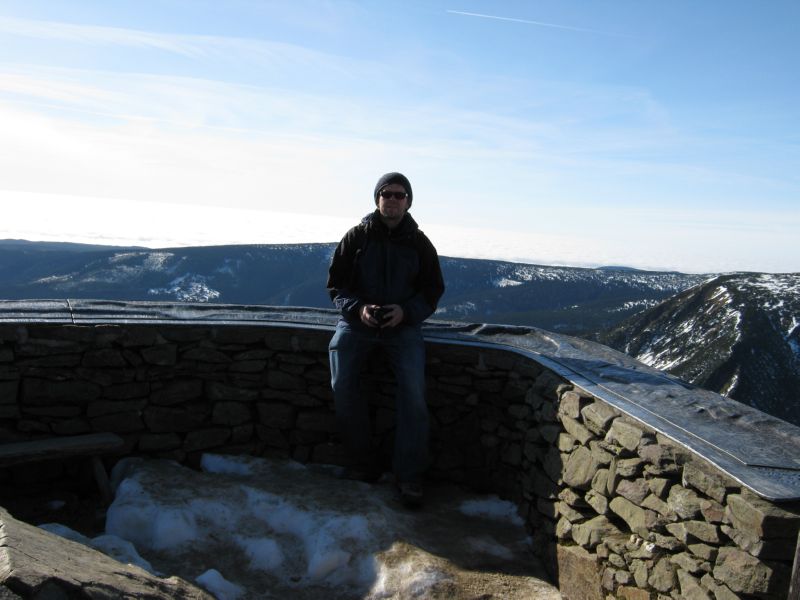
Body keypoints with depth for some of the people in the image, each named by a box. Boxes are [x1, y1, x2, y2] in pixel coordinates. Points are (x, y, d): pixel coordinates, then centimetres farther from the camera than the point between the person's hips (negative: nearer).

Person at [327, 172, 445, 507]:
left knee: (413, 390, -22)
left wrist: (406, 311, -12)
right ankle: (364, 464, -5)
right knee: (342, 386, -20)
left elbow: (432, 291, 8)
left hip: (403, 325, 0)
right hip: (357, 321, 1)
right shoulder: (357, 237, 4)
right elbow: (336, 284, 5)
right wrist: (358, 308, -15)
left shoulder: (419, 243, 6)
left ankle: (409, 475, -11)